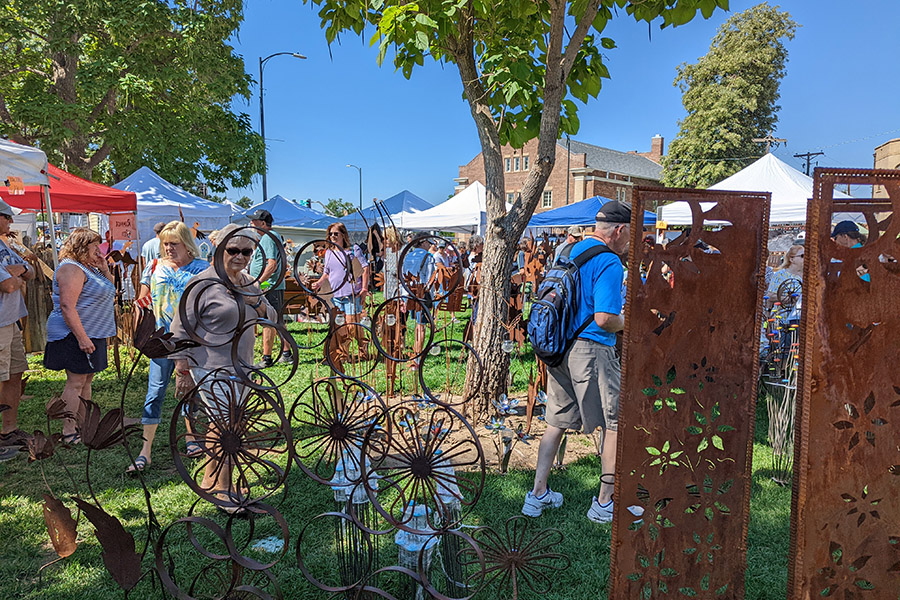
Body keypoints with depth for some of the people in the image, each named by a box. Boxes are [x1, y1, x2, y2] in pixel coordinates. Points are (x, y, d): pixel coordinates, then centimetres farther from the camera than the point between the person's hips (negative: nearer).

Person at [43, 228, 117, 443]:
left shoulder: (88, 268, 15)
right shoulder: (71, 269, -16)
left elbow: (110, 291, 21)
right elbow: (67, 306, -24)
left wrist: (104, 270, 5)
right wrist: (82, 338, -27)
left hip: (92, 334, 10)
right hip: (76, 335, -10)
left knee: (86, 380, 14)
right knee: (76, 382, -6)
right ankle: (68, 433, 0)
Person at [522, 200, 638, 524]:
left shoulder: (570, 251, 12)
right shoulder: (609, 262, -15)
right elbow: (605, 318, -23)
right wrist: (626, 323, -1)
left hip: (559, 348, 8)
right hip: (592, 351, -8)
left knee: (557, 422, 16)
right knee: (616, 423, 7)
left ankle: (537, 495, 21)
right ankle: (605, 503, 16)